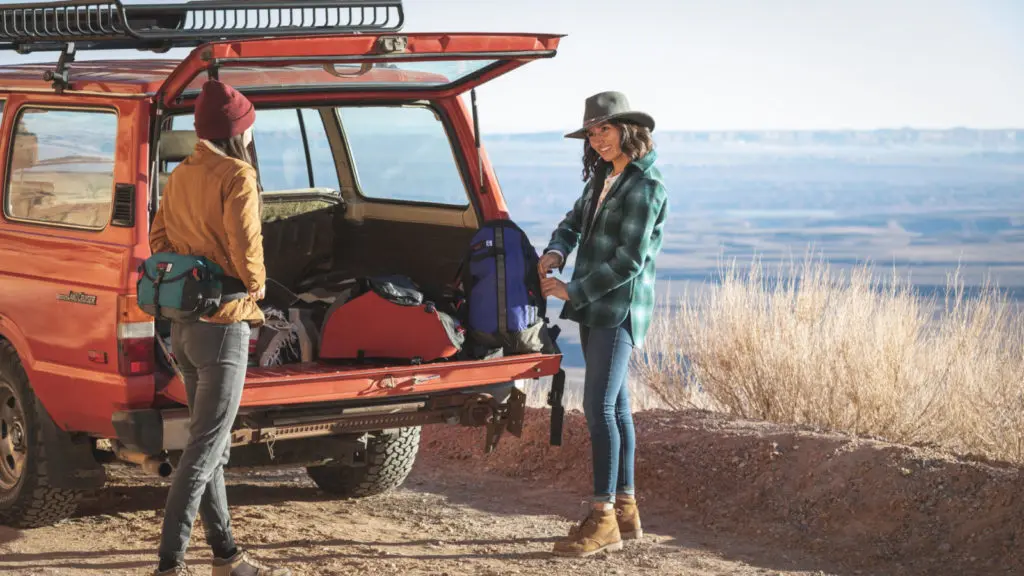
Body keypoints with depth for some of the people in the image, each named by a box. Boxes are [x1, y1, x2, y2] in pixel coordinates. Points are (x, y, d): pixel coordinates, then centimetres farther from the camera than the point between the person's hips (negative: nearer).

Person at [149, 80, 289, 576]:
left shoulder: (179, 177, 10)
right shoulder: (237, 176, -13)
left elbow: (158, 239, 11)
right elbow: (244, 247, -18)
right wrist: (255, 286, -1)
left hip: (184, 324, 8)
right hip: (223, 324, -8)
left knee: (210, 444, 15)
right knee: (205, 449, -6)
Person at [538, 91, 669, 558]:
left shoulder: (645, 187, -14)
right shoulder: (603, 178, 14)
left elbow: (628, 261, -18)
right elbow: (575, 221, 18)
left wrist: (572, 292, -15)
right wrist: (555, 252, -4)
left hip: (619, 309, -9)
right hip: (595, 308, 9)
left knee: (600, 407, -13)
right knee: (614, 406, 12)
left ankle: (603, 518, -11)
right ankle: (625, 510, 19)